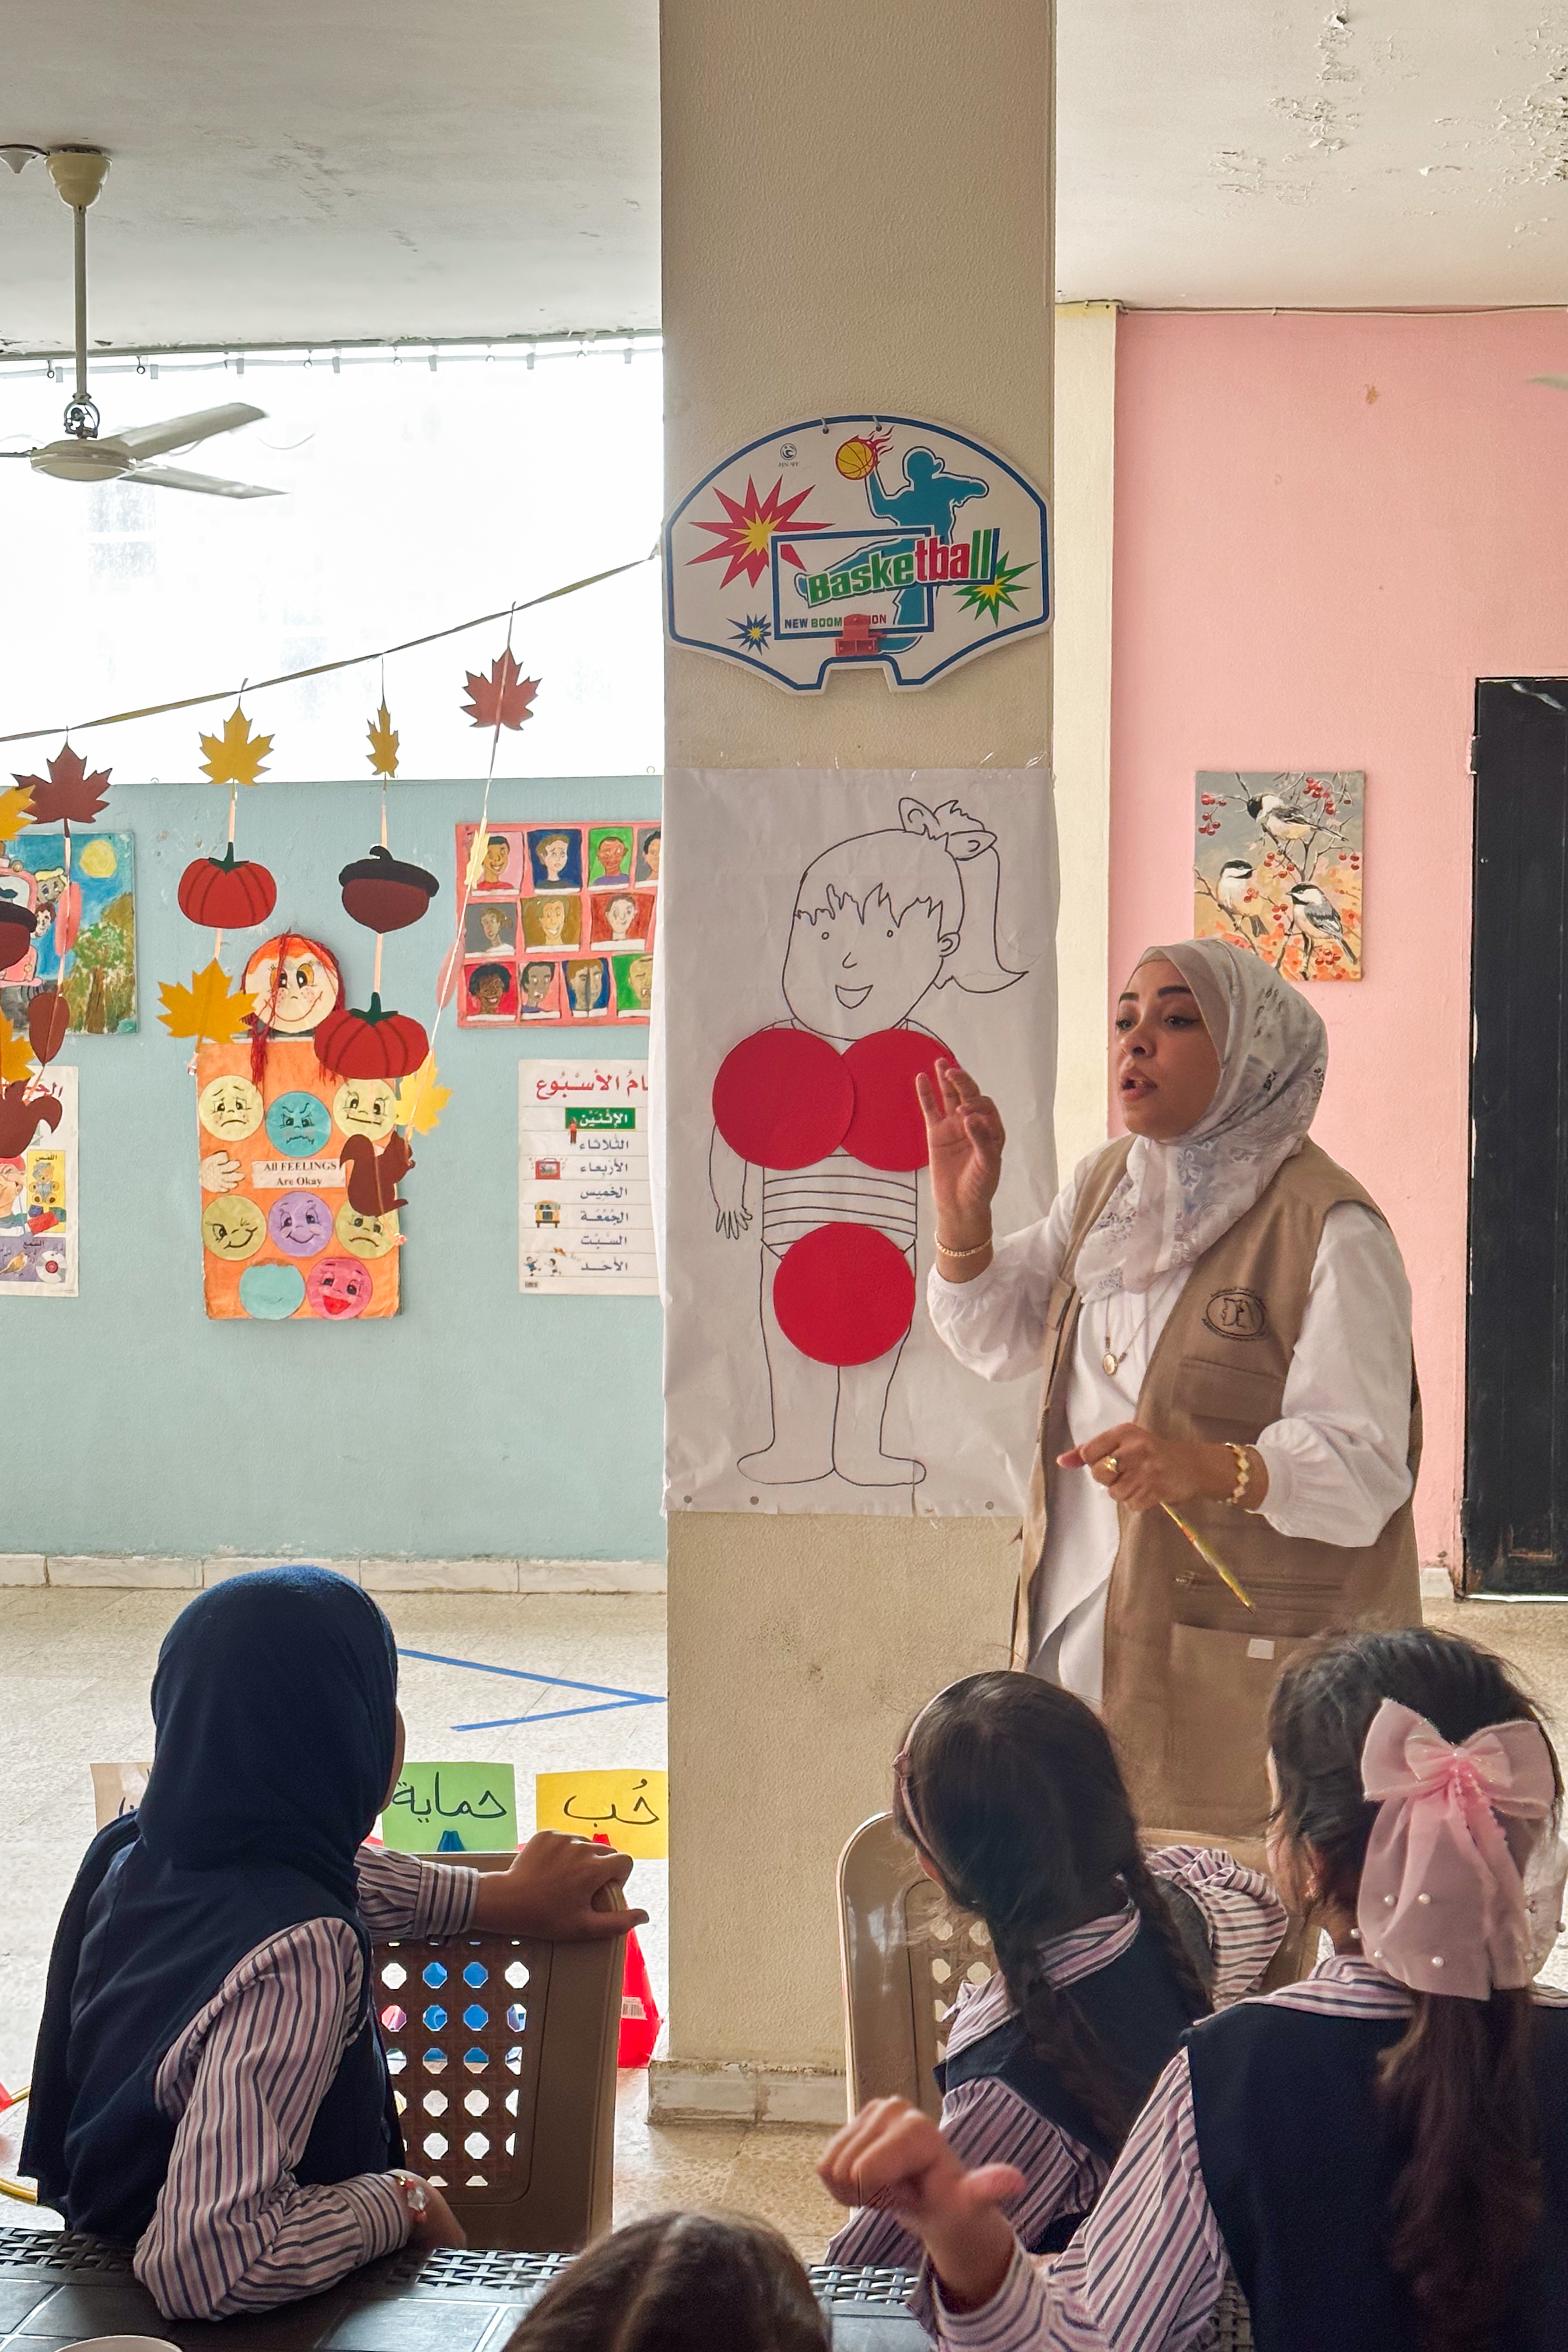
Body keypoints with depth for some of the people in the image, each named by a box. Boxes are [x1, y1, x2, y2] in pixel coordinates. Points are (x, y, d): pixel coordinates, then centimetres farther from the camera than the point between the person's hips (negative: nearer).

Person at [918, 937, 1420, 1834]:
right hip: (1078, 1631, 7)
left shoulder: (1330, 1230, -13)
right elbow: (996, 1338, 18)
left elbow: (1365, 1467, -19)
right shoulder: (1108, 1181, 11)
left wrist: (1212, 1468, -36)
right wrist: (962, 1211, 0)